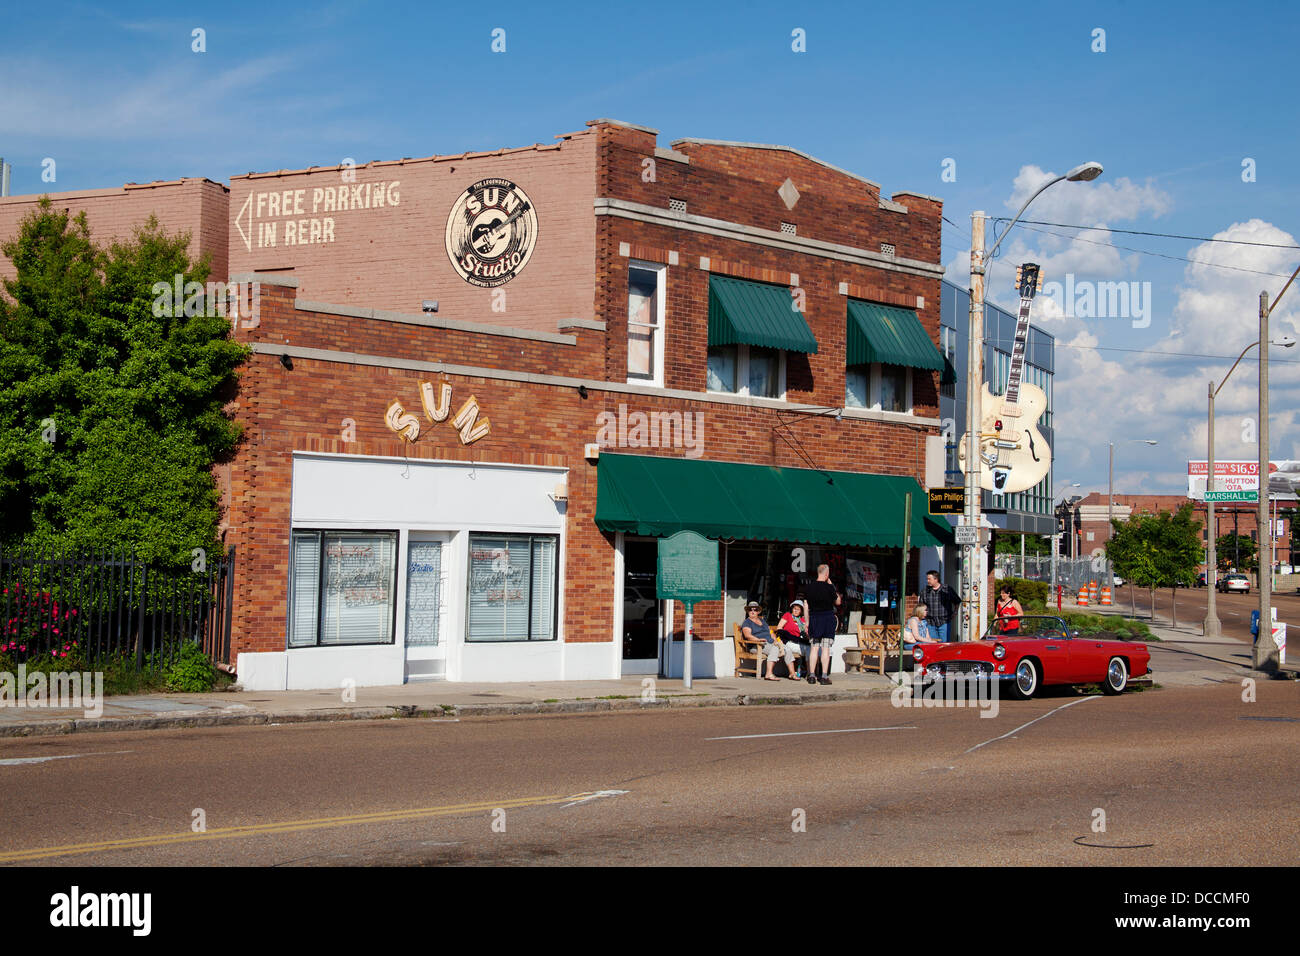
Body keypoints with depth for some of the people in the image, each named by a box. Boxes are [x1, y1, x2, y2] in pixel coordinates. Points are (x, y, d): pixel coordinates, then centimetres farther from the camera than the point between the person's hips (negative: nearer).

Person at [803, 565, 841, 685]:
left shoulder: (808, 588, 2)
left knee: (814, 648, 7)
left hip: (814, 617, 3)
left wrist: (807, 622, 12)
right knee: (826, 648, 0)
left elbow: (806, 606, 6)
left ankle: (812, 676, 5)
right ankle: (824, 676, -2)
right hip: (828, 617, -3)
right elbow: (838, 602, 3)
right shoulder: (829, 587, -9)